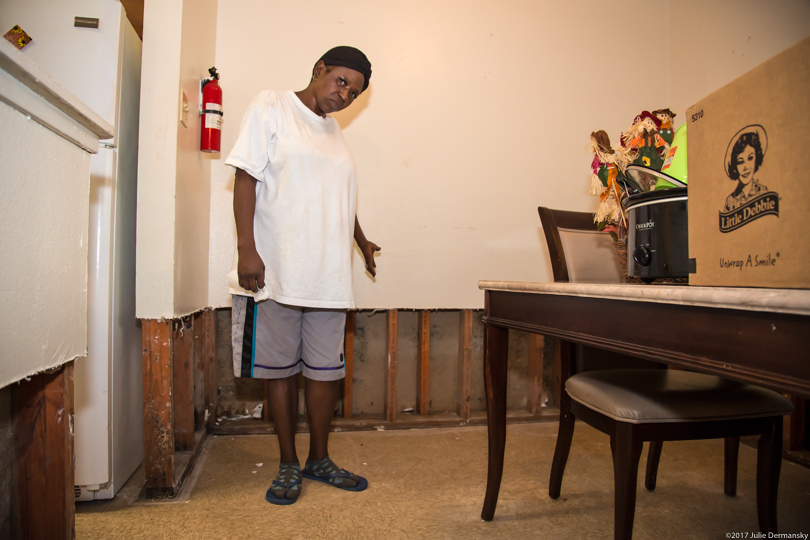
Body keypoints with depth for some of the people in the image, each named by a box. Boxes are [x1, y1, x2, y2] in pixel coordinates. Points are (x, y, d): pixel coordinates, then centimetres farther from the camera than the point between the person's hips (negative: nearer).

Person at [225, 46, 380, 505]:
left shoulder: (334, 131, 20)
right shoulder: (271, 108, 2)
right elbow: (246, 178, -6)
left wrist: (361, 239, 28)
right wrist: (247, 250, -14)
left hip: (328, 276, 5)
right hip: (277, 273, -5)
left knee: (326, 371, 8)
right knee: (281, 370, 6)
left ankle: (320, 459, 25)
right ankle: (289, 465, 22)